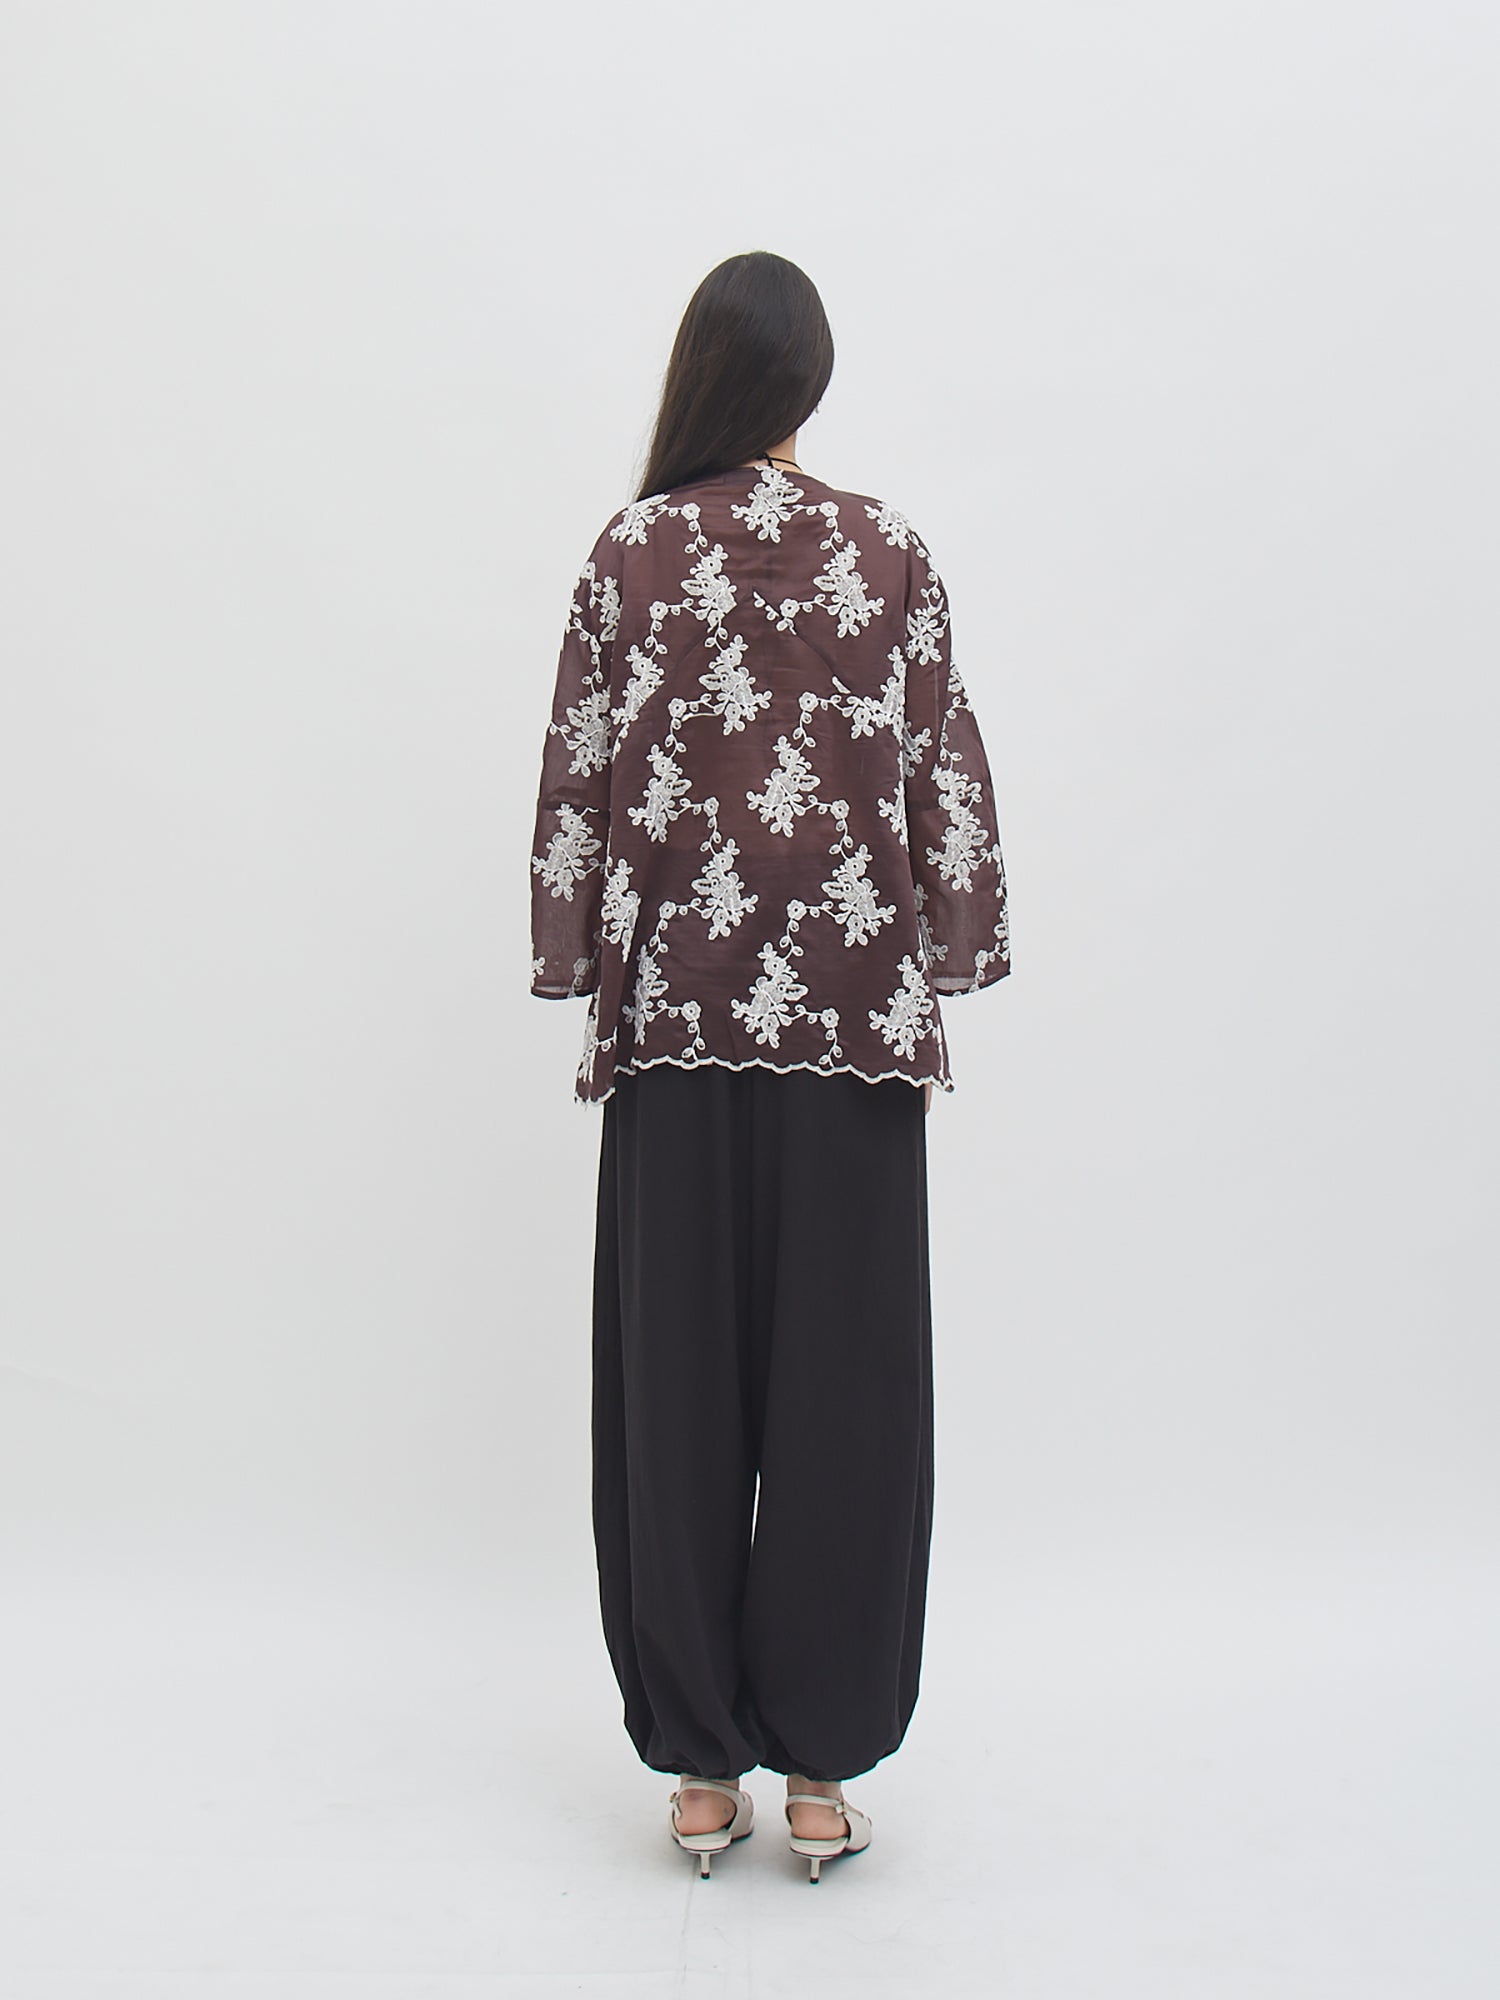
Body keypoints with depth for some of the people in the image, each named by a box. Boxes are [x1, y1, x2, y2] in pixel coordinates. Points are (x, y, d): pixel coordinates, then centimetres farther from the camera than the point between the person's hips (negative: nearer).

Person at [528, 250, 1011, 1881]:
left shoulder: (629, 553, 2)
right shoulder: (888, 549, 4)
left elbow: (581, 776, 1)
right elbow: (945, 768, 3)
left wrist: (581, 976, 9)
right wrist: (944, 968, 10)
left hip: (675, 1003, 0)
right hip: (852, 1004, 1)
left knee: (676, 1380, 7)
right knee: (842, 1379, 6)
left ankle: (700, 1763, 17)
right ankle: (821, 1761, 15)